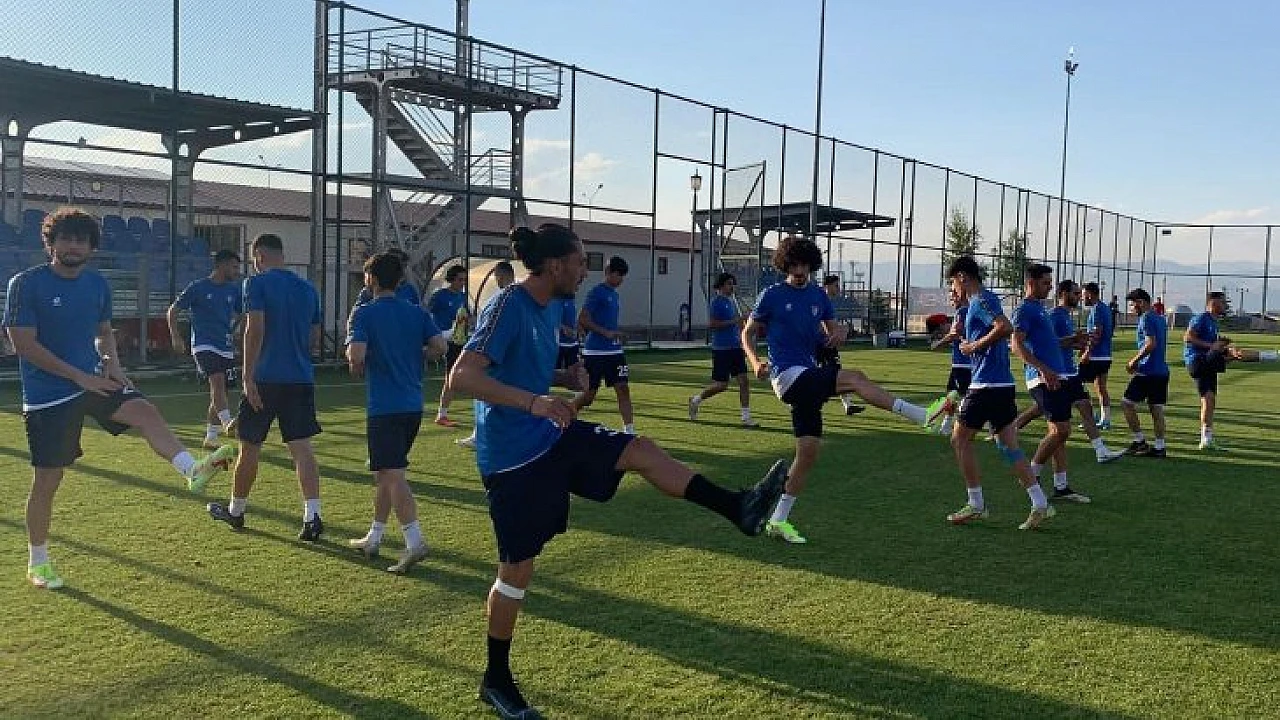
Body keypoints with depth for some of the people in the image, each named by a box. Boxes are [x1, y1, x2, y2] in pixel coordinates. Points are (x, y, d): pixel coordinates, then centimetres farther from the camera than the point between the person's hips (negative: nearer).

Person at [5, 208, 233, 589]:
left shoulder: (97, 284, 8)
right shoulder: (26, 284, -8)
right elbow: (23, 343, -13)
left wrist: (111, 361, -2)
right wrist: (79, 376, -18)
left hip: (93, 380, 4)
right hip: (48, 396, -4)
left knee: (144, 410, -28)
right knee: (46, 481, 4)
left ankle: (192, 469, -47)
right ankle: (37, 562, 21)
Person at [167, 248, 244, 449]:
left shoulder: (234, 290, 10)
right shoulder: (197, 288, -3)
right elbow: (172, 311, 2)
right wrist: (176, 337, -8)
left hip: (226, 348, 5)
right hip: (204, 346, -5)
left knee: (218, 393, 7)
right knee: (217, 380, -28)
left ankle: (210, 437, 17)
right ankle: (227, 423, -38)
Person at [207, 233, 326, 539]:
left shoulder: (257, 284, -5)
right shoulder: (308, 289, 12)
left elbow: (255, 329, -15)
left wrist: (248, 376, -15)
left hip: (265, 379, -4)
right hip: (302, 379, 4)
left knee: (250, 447, 11)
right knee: (302, 448, 0)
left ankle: (235, 511, 28)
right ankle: (312, 516, -12)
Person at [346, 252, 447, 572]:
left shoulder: (364, 313, -7)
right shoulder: (417, 312, 8)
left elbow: (356, 355, -19)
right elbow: (439, 346, -3)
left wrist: (354, 362, 4)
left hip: (384, 407, -6)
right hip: (413, 405, 6)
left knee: (393, 475, -9)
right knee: (384, 473, 18)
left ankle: (414, 541, -21)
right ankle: (374, 538, 27)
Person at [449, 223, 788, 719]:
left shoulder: (551, 307, 7)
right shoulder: (507, 307, -21)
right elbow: (461, 376, -30)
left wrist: (564, 377, 3)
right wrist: (533, 402, -38)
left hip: (553, 435, 8)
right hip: (513, 456, -8)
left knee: (641, 450, -2)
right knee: (517, 571, 2)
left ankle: (738, 509, 5)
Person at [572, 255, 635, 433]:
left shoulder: (614, 294, 16)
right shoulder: (597, 292, -10)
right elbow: (582, 319, -16)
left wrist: (618, 335, 16)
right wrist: (606, 332, -21)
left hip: (614, 351, 7)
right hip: (595, 352, -7)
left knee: (623, 388, -4)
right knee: (589, 394, 0)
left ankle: (629, 430, -5)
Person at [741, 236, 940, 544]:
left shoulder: (818, 296, 13)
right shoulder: (772, 295, -1)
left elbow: (832, 328, 18)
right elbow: (747, 333, 4)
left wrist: (837, 334, -8)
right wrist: (756, 362, -15)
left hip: (809, 379, 6)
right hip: (788, 376, -6)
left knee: (808, 452, 4)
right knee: (855, 378, -25)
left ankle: (778, 520, 12)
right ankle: (923, 415, -30)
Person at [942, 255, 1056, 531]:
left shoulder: (981, 300, -11)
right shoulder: (985, 299, 19)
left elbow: (1005, 327, -26)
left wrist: (974, 346, -17)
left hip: (986, 384, -10)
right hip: (1003, 383, 10)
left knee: (960, 438, 1)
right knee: (1009, 445, 8)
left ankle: (976, 505, 4)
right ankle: (1040, 504, 4)